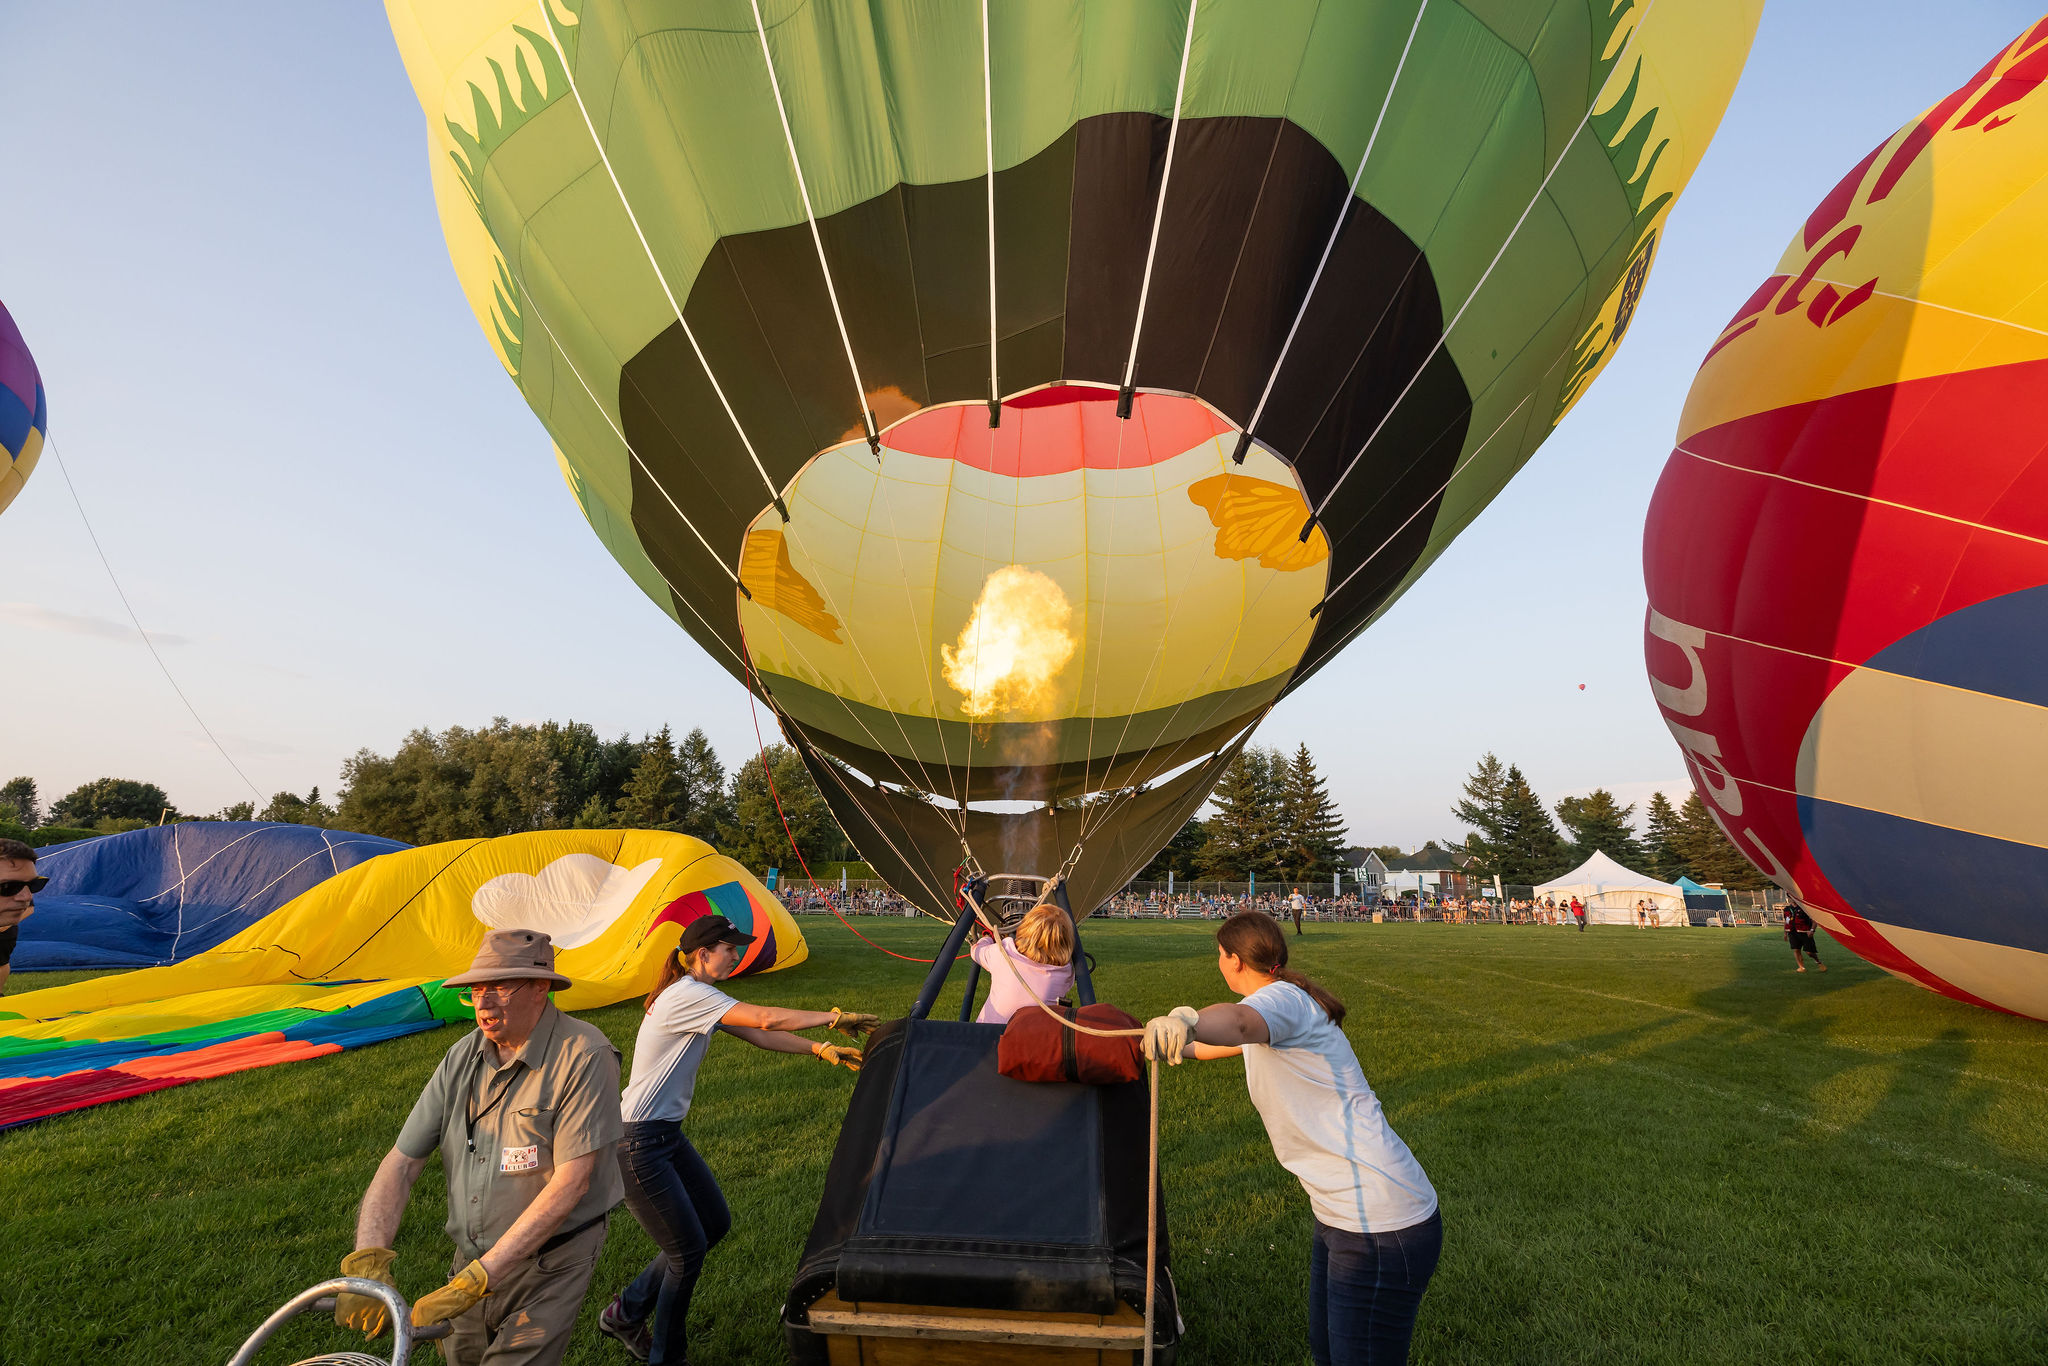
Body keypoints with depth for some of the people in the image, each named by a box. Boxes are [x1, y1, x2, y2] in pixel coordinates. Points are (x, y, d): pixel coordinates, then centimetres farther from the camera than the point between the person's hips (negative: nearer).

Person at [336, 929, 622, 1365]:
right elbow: (401, 1163, -1)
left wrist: (476, 1279, -25)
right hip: (472, 1261, 6)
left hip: (548, 1262, -6)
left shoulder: (584, 1056, -23)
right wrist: (367, 1260, -16)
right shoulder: (463, 1056, -2)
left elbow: (571, 1182, -25)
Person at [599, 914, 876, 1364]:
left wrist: (820, 1049, -6)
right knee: (688, 1250, 2)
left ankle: (626, 1312, 33)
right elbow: (765, 1020, -30)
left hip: (667, 1135, 10)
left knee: (715, 1224, 16)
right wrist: (835, 1017, -22)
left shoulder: (701, 998, 8)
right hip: (637, 1144, -10)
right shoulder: (686, 995, -24)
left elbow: (758, 1037, 4)